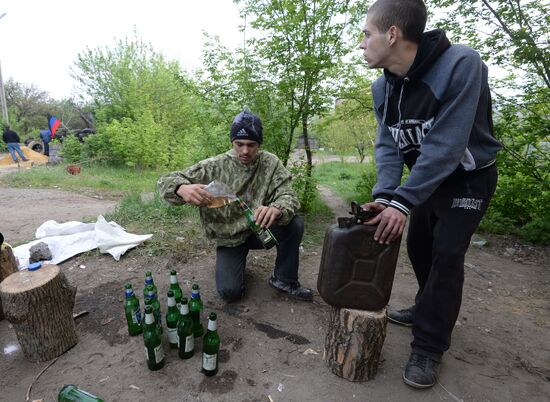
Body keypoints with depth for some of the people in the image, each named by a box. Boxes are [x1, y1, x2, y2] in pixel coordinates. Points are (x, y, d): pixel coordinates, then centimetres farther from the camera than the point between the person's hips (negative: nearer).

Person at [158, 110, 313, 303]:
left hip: (259, 230, 2)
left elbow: (288, 197, -19)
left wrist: (276, 209, -45)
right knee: (230, 292, -17)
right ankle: (235, 261, 19)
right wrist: (182, 189, -40)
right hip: (228, 238, -1)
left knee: (295, 222, -23)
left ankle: (284, 279, -1)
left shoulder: (270, 163, -10)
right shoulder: (215, 167, -13)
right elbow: (166, 181, -13)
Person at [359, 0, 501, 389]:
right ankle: (430, 309, 35)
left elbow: (445, 146, -33)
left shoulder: (461, 64, -29)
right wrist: (384, 194, -27)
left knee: (446, 254, -10)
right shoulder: (383, 87, -8)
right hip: (427, 178, 7)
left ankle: (428, 348, 3)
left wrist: (402, 201, -37)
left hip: (468, 177, -6)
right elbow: (388, 143, -11)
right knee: (419, 247, 11)